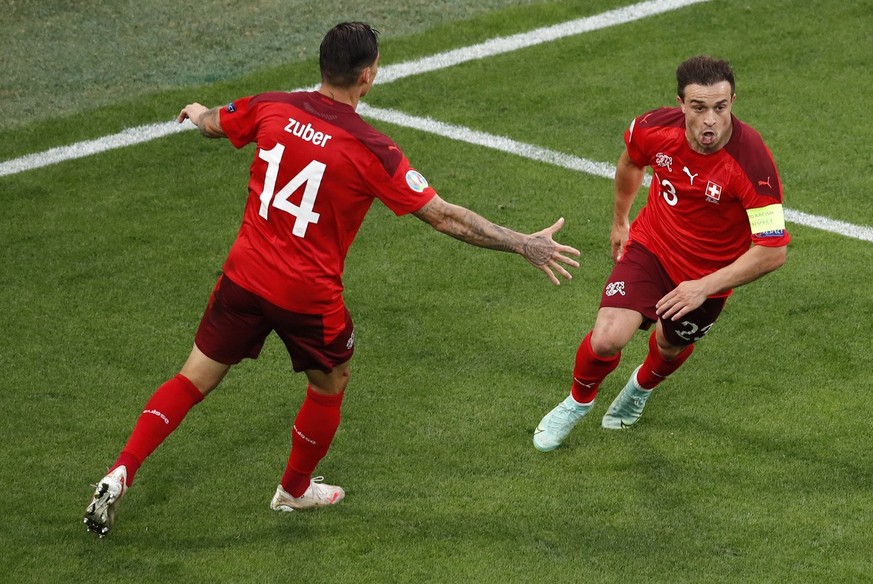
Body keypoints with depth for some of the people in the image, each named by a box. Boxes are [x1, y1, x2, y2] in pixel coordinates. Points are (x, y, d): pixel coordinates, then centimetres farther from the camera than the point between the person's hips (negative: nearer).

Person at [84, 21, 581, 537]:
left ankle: (120, 476, 4)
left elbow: (211, 125, 16)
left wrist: (197, 113, 42)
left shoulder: (271, 108, -6)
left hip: (244, 278, 3)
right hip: (310, 297, -3)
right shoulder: (372, 150, -18)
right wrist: (525, 245, -7)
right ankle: (295, 490, 44)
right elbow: (445, 217, -15)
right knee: (330, 387, 26)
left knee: (195, 380, 16)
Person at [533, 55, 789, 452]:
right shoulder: (656, 128, -22)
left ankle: (642, 386, 60)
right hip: (651, 244, 1)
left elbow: (772, 251, -29)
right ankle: (578, 401, 19)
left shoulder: (752, 162, -34)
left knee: (671, 346, 21)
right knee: (607, 339, -16)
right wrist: (619, 220, 19)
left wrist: (705, 287, -30)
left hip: (707, 274, -1)